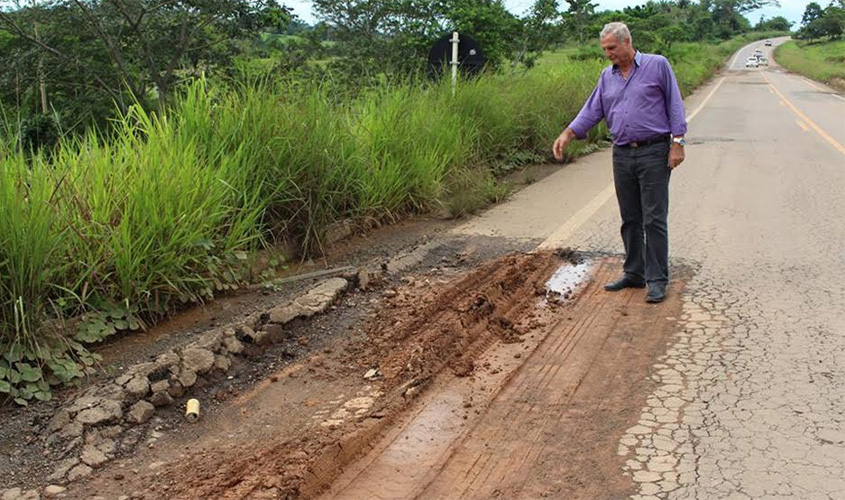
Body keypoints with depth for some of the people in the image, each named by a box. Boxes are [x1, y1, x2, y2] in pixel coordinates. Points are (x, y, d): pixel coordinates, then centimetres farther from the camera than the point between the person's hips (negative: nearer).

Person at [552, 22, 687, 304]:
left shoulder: (657, 65, -2)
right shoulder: (607, 76, 12)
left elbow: (674, 104, -2)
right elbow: (592, 111, 10)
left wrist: (677, 142, -9)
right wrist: (567, 135, -4)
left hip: (654, 153, -5)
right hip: (622, 155, 5)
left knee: (654, 219, -5)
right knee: (630, 219, 10)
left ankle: (657, 280, 1)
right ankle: (634, 274, 20)